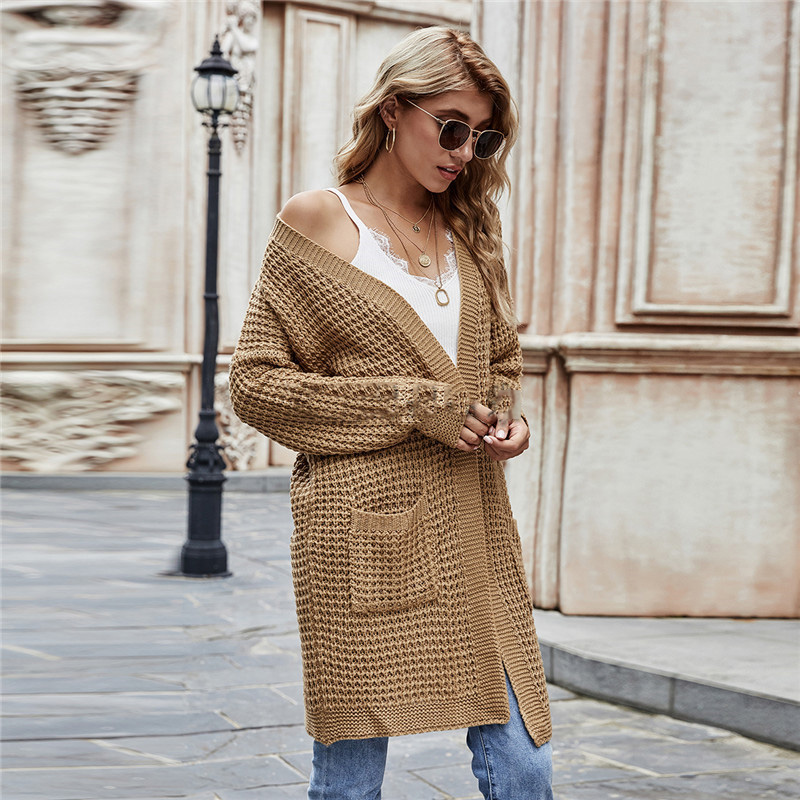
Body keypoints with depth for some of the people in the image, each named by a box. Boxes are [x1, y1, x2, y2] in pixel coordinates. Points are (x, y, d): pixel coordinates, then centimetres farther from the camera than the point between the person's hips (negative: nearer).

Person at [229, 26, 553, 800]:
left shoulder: (469, 231, 16)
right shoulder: (316, 223, 0)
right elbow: (255, 380, -4)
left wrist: (504, 422, 3)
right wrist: (413, 408, -11)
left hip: (472, 523, 5)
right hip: (365, 525, -5)